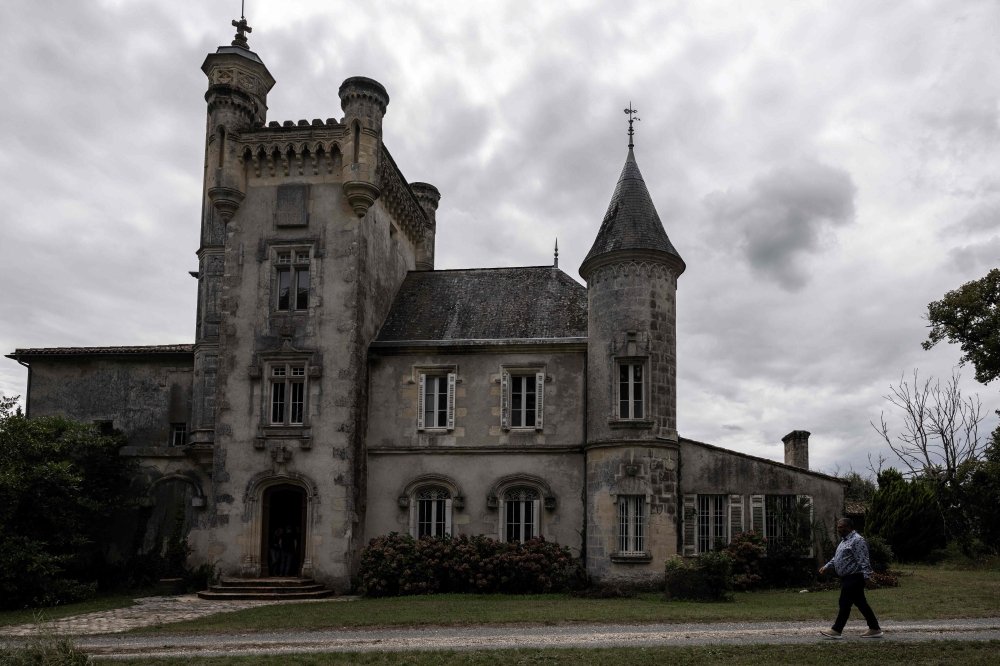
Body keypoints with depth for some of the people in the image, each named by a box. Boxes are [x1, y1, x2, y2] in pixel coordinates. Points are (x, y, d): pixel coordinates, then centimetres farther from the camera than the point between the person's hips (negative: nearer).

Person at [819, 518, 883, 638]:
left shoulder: (857, 540, -15)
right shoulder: (845, 540, 18)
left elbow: (863, 560, -21)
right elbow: (836, 557, 25)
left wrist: (867, 576, -26)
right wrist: (826, 566, 15)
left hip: (854, 578, -10)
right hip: (848, 578, 10)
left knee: (845, 603, -7)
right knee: (861, 603, 12)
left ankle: (837, 631, -3)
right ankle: (874, 629, 17)